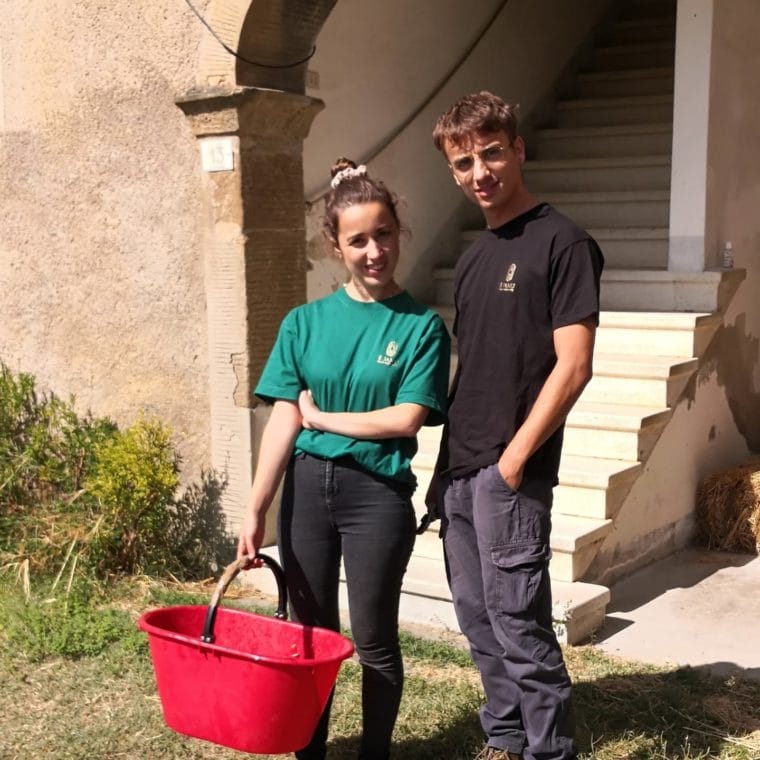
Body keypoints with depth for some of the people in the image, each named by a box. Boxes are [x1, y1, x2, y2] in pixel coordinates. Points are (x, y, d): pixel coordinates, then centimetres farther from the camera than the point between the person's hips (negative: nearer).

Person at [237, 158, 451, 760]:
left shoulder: (422, 326, -5)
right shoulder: (306, 322, 2)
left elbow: (405, 419, -13)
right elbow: (284, 420, -2)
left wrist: (320, 416, -6)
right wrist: (256, 510, -8)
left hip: (378, 493, -3)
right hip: (306, 487, 3)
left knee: (374, 642, 8)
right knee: (312, 636, 14)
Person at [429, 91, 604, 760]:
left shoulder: (562, 242, -8)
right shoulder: (474, 257, 15)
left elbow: (572, 367, -13)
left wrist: (513, 458, -16)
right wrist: (450, 460, 13)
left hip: (511, 474, -8)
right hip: (458, 469, 8)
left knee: (519, 624, -3)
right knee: (478, 618, 15)